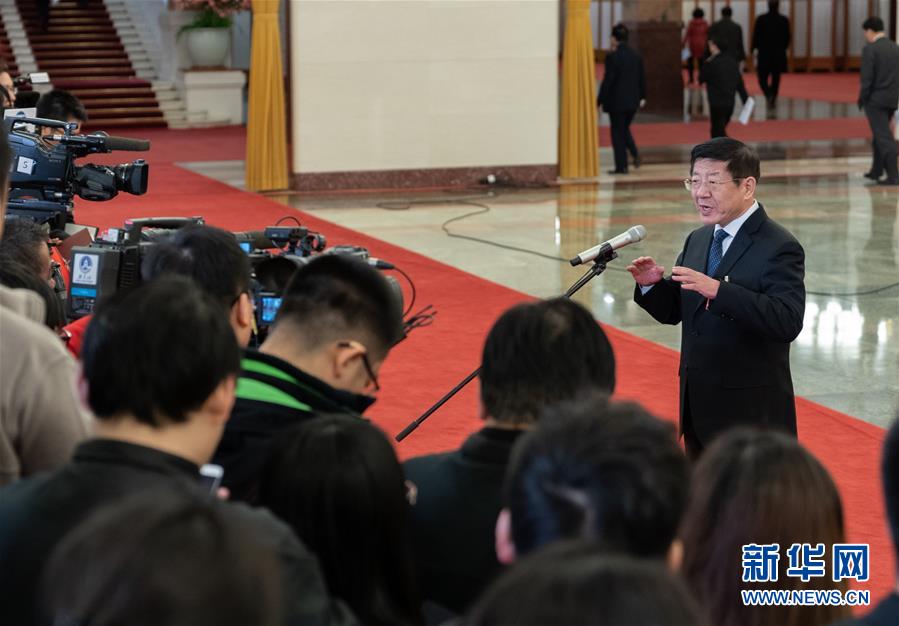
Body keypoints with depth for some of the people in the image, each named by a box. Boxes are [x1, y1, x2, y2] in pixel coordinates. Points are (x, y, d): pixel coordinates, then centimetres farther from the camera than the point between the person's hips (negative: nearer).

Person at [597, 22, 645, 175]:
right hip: (632, 100, 6)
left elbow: (607, 81, -15)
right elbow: (642, 78, 9)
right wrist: (642, 97, 20)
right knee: (625, 129, 22)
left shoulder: (612, 57, -15)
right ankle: (635, 154, 0)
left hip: (616, 101, -6)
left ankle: (621, 166, 2)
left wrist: (600, 101, -8)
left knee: (618, 133, 3)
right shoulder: (636, 55, 3)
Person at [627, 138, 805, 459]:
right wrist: (653, 285, -7)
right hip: (699, 407, 8)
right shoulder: (697, 241, 11)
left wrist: (718, 291, -32)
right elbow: (672, 312, 15)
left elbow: (789, 321, -26)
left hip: (751, 413, -8)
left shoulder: (779, 248, -14)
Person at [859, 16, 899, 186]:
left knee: (884, 138, -6)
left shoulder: (870, 49, -14)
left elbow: (867, 78, -17)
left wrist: (861, 100, -6)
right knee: (880, 134, 21)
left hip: (875, 99, -7)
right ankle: (877, 170, 29)